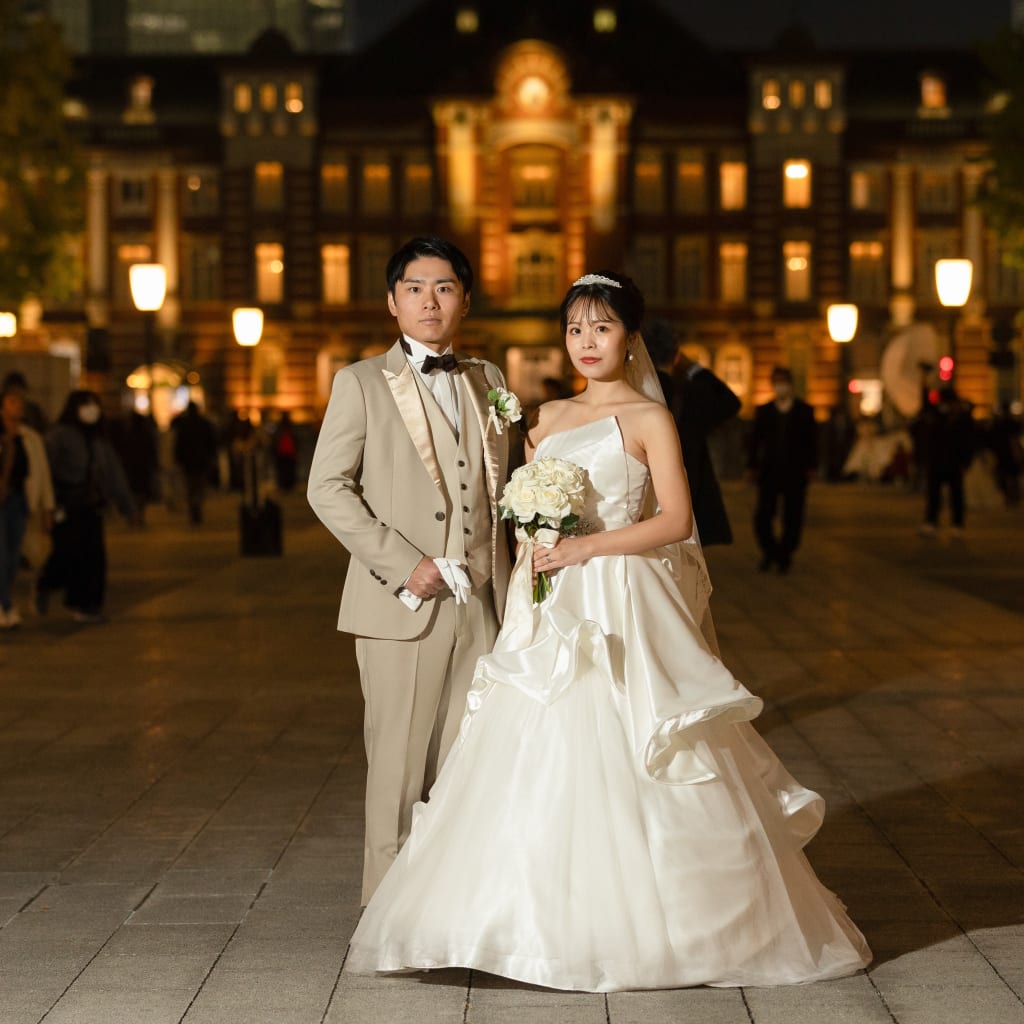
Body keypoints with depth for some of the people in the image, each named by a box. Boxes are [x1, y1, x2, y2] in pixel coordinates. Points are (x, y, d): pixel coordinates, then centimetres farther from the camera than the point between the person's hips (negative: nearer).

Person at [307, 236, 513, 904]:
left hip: (480, 603, 4)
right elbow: (328, 487, -5)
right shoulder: (362, 383, 3)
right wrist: (404, 564, -12)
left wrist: (504, 587, 11)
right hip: (406, 601, -4)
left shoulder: (488, 382, 15)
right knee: (400, 763, -1)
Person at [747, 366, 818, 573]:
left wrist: (810, 467, -2)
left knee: (792, 519, 1)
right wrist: (753, 466, 1)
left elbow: (811, 441, 5)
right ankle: (770, 551, 16)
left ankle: (785, 556, 15)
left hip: (795, 474, -1)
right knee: (762, 517, -6)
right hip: (769, 472, 1)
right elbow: (755, 440, 9)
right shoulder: (763, 411, 9)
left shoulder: (804, 411, 6)